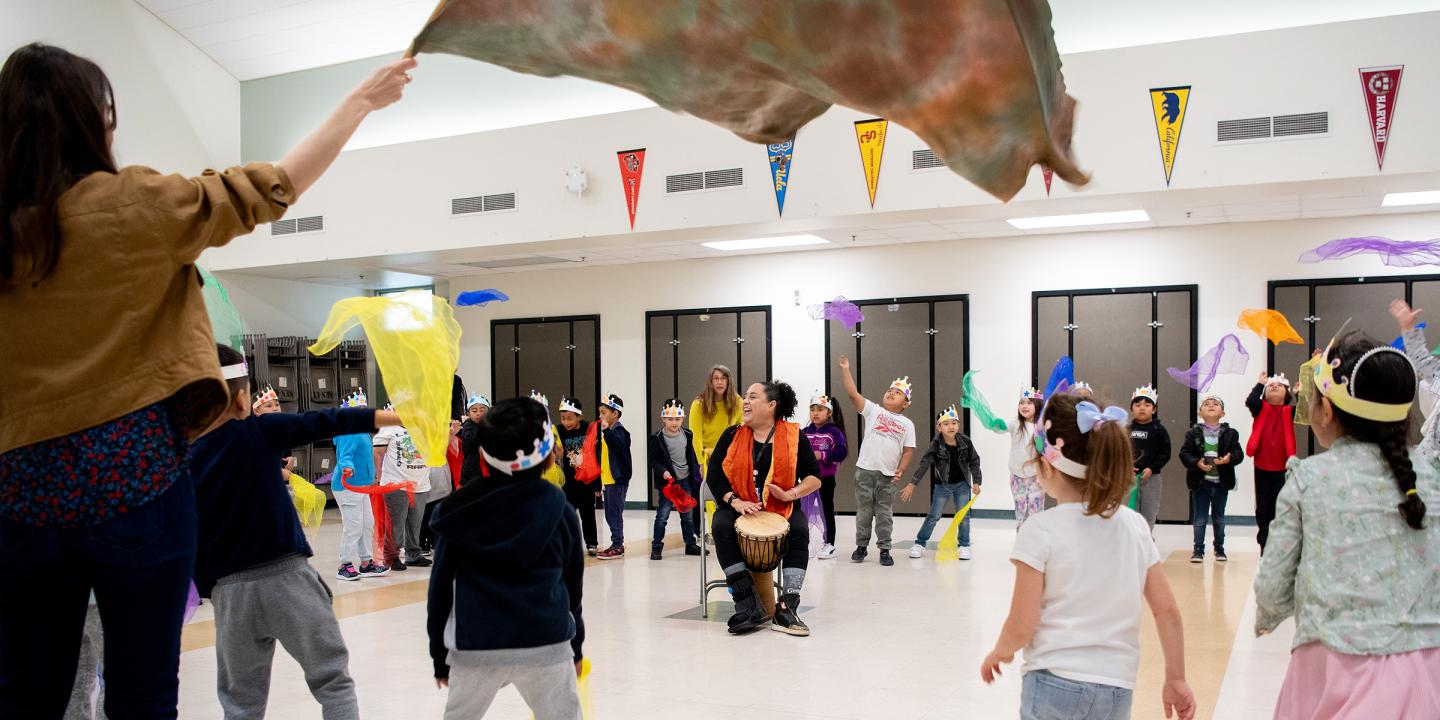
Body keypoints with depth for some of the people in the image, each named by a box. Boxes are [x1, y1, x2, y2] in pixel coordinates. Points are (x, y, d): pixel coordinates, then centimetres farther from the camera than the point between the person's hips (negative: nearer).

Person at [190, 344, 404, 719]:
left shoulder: (184, 462, 3)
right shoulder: (260, 431, -6)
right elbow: (327, 422, -10)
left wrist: (207, 589, 17)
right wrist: (401, 417, -9)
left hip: (230, 589, 3)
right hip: (286, 575, -3)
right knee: (332, 680, 6)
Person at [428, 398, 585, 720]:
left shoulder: (460, 508, -1)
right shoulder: (559, 509, 0)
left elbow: (440, 586, 3)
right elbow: (572, 585, 9)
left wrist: (439, 656, 14)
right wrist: (575, 645, 23)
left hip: (475, 646, 1)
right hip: (546, 643, 0)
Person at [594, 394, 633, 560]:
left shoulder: (619, 431, -11)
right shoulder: (607, 433, 16)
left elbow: (619, 446, -31)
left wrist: (606, 430, -32)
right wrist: (599, 482, 22)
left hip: (618, 480, -9)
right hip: (607, 480, 9)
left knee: (615, 513, -6)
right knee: (610, 515, 13)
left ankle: (618, 546, -1)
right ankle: (617, 545, 21)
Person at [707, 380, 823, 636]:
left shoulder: (794, 436, 1)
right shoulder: (732, 435, 4)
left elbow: (814, 478, 1)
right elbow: (714, 474, 1)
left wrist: (790, 494, -18)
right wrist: (735, 501, -16)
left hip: (782, 509, -1)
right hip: (739, 507, 1)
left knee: (799, 530, -31)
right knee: (721, 526, -31)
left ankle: (786, 608, -27)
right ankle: (749, 606, -30)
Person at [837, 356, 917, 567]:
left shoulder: (907, 424, 8)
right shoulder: (873, 410, 5)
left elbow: (908, 450, 5)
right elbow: (853, 393, -5)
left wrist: (900, 471, -8)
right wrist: (845, 369, -11)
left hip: (888, 475, 1)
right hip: (865, 470, -1)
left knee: (884, 513, 6)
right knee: (863, 510, 8)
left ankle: (884, 549, 15)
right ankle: (861, 546, 20)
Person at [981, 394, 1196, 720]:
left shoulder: (1041, 530, -11)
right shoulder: (1135, 525, 3)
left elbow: (1021, 627, -10)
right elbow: (1167, 611, 7)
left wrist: (999, 653, 10)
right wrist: (1176, 679, 17)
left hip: (1054, 685, -4)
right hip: (1117, 692, 5)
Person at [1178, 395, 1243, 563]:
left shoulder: (1230, 433, 1)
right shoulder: (1193, 433, -2)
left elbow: (1239, 453, -6)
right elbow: (1184, 453, -8)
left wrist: (1229, 459, -27)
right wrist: (1197, 463, -25)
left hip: (1221, 482, 1)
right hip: (1200, 482, -1)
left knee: (1219, 519, 15)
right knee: (1199, 519, 4)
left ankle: (1219, 548, 29)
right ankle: (1198, 550, 12)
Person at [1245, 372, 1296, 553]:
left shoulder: (1289, 411, 2)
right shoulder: (1261, 408, 2)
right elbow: (1250, 402, -18)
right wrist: (1260, 383, -11)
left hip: (1282, 467, -1)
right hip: (1262, 466, 1)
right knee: (1263, 507, 9)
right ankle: (1264, 544, 20)